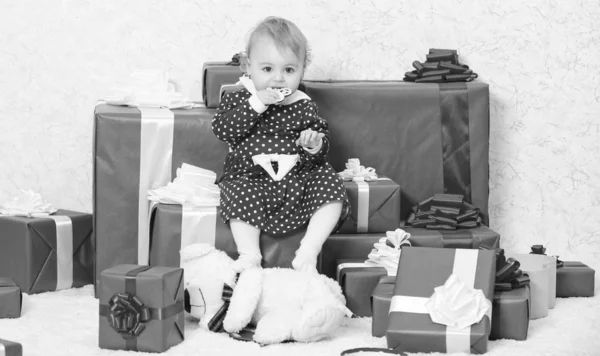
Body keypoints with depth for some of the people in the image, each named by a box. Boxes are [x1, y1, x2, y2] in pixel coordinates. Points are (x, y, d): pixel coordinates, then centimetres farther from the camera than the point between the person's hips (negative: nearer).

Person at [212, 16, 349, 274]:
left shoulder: (303, 106, 7)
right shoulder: (237, 100, 5)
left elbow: (323, 143, 12)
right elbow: (222, 129, -12)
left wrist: (315, 144, -15)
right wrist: (256, 104, -19)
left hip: (299, 176, 2)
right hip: (250, 178, -2)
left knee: (330, 186, -19)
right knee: (241, 196, -31)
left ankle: (308, 251, -21)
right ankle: (249, 254, -22)